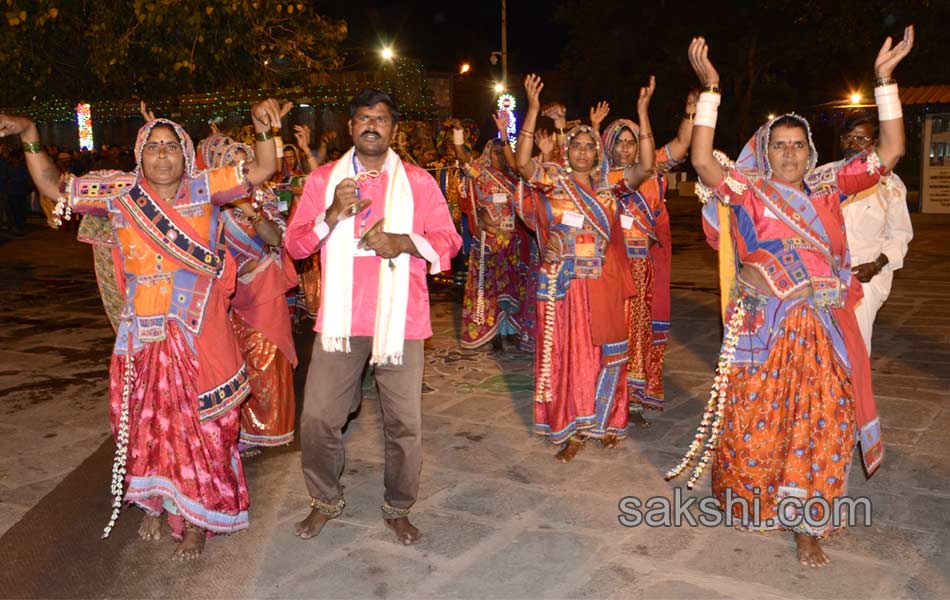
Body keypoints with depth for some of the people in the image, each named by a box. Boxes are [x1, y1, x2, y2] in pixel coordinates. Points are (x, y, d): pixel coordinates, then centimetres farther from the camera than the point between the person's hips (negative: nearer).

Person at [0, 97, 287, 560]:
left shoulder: (203, 189, -4)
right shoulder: (121, 193, 1)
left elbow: (261, 170, -8)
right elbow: (54, 187, 8)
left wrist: (263, 127, -23)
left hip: (198, 339, -2)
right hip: (141, 338, 2)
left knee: (198, 427, 7)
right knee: (145, 423, 15)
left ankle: (194, 520, 24)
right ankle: (154, 505, 37)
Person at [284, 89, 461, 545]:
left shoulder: (418, 181, 6)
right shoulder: (322, 179, 9)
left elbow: (448, 241, 4)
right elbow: (295, 245, 6)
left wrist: (405, 241, -15)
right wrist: (333, 214, -12)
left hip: (400, 319, -1)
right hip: (340, 319, 1)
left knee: (404, 422, 2)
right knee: (318, 417, 2)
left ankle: (398, 508, 24)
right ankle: (326, 500, 28)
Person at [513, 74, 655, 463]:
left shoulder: (609, 184, 6)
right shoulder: (553, 181, 0)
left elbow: (646, 166, -4)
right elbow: (523, 161, -16)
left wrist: (643, 113, -8)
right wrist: (533, 109, -21)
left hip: (603, 284, 2)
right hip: (563, 283, -1)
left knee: (603, 353, 9)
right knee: (566, 354, 4)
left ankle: (604, 423, 26)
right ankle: (571, 430, 13)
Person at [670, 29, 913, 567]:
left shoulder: (827, 188, 8)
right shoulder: (748, 191, -2)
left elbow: (891, 152, 7)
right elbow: (703, 161, -15)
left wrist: (885, 78, 2)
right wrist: (710, 88, -17)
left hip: (823, 331, 3)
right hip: (763, 329, -3)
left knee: (820, 426, 4)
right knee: (756, 421, 8)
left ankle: (807, 523, 17)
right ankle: (743, 496, 32)